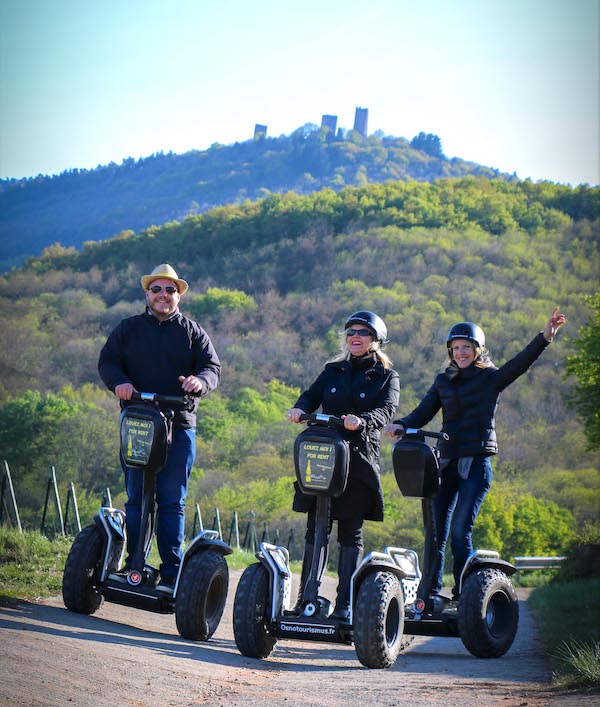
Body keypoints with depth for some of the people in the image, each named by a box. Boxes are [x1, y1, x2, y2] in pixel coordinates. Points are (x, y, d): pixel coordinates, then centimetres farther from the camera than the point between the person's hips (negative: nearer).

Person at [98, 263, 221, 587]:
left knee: (172, 502, 0)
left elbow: (213, 368, 6)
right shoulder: (128, 328, 14)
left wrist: (200, 381, -18)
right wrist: (119, 381, -14)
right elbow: (107, 361, 8)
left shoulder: (193, 332, 12)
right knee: (136, 499, 0)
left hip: (179, 427, 0)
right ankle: (134, 566, 4)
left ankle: (171, 572, 2)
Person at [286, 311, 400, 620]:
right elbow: (312, 395, 5)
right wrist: (300, 408, -19)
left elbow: (386, 409, -10)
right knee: (315, 530, 3)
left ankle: (345, 604, 2)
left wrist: (362, 421, -31)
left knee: (351, 534, -2)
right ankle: (306, 598, 10)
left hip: (360, 459, -3)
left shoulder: (386, 376, 6)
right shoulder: (333, 370, 18)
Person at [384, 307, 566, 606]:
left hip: (476, 461, -4)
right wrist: (401, 425, -11)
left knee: (460, 530, -11)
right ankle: (431, 591, 12)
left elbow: (521, 362, -10)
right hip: (447, 459, 4)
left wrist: (545, 337, -24)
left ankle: (463, 595, -4)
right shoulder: (443, 381, 15)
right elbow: (424, 412, 8)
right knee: (436, 530, 3)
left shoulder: (490, 378, 3)